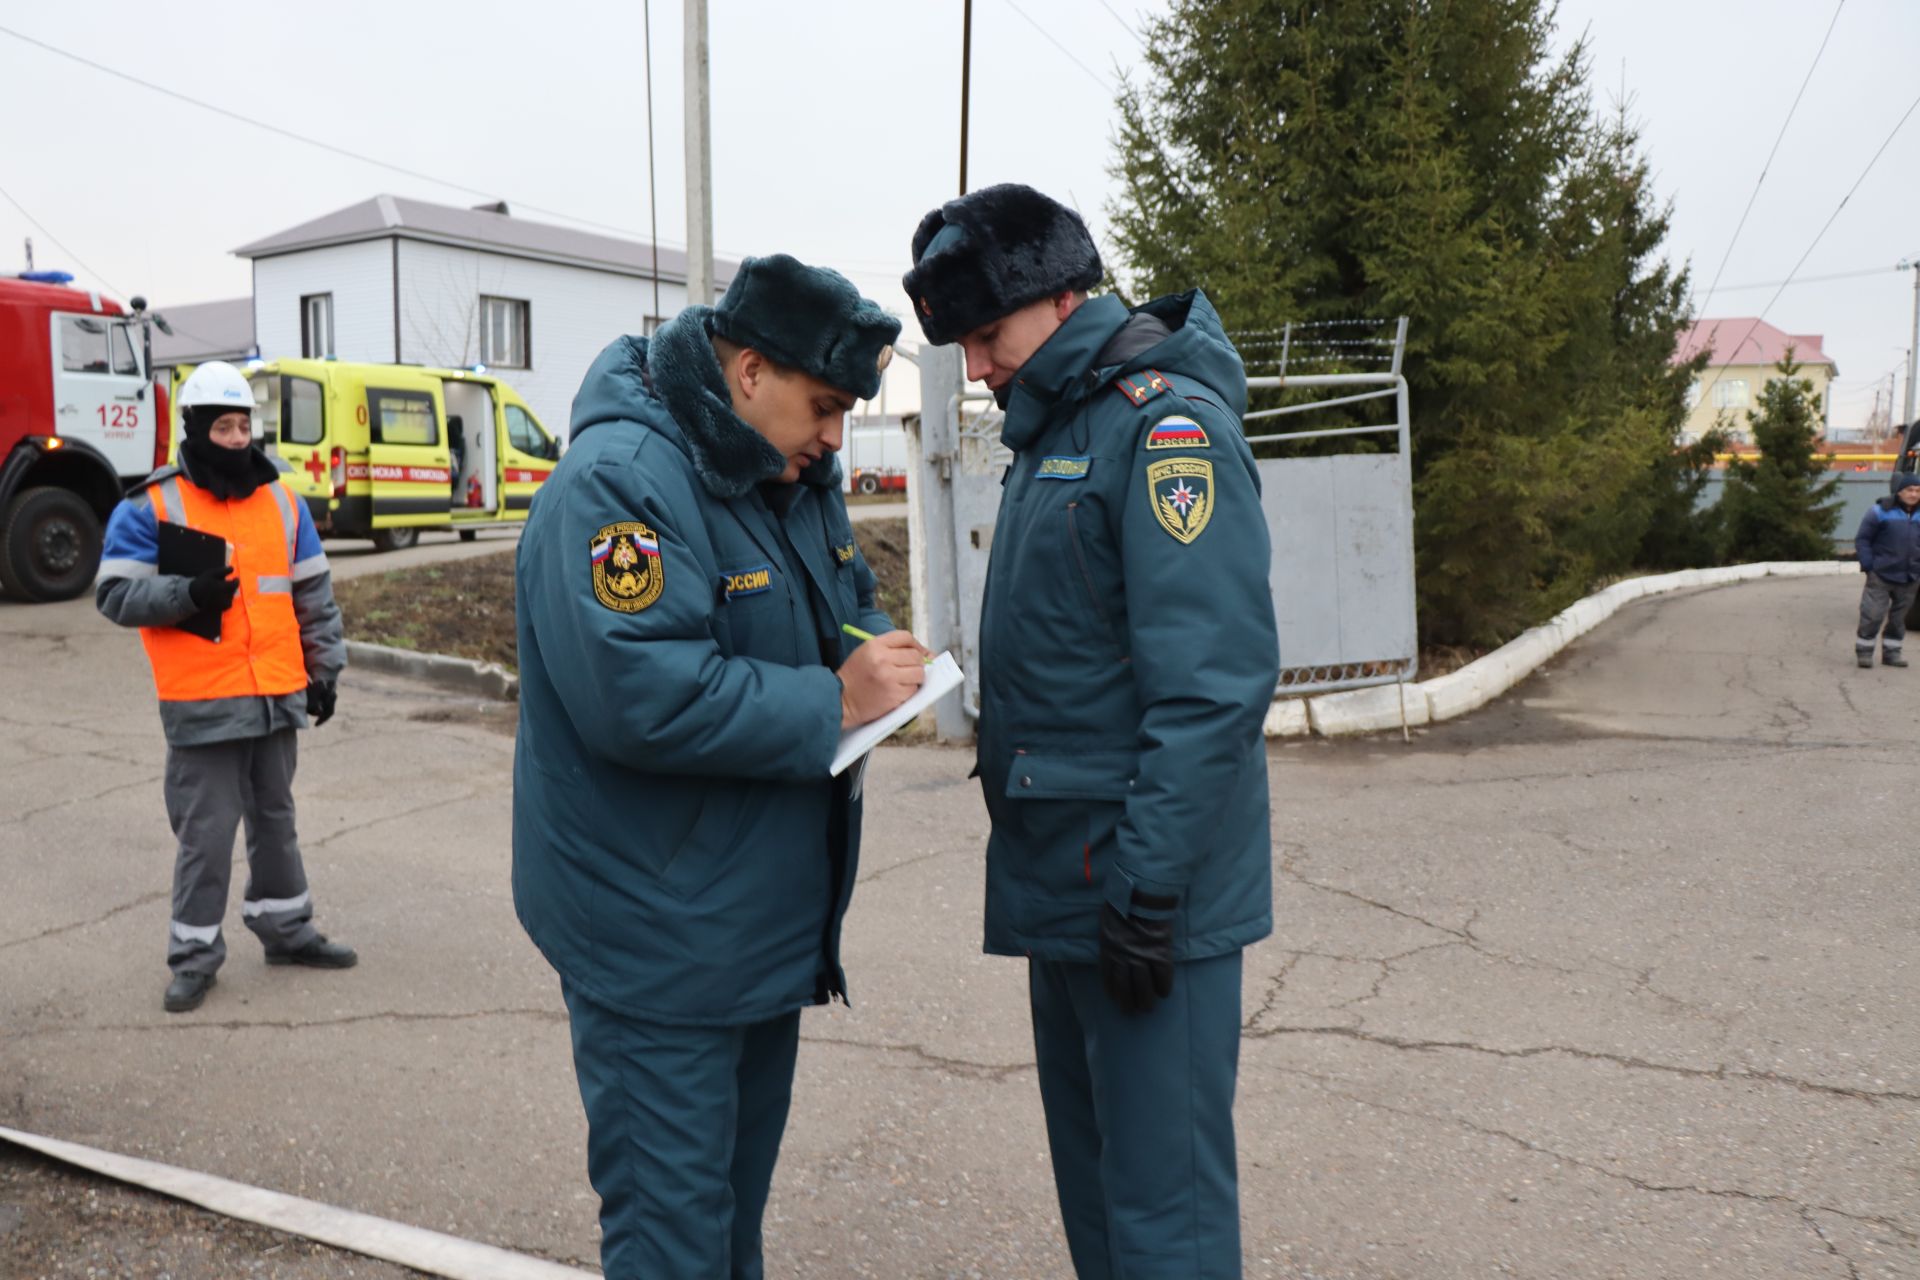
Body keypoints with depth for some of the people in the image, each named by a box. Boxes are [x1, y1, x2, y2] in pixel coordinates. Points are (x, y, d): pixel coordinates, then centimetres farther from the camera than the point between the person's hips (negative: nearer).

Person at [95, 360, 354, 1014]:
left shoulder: (283, 503, 9)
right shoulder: (150, 507, -4)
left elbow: (315, 595, 13)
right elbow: (116, 592, -7)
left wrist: (324, 670, 11)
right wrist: (187, 596, -23)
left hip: (278, 696, 5)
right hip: (202, 704, -4)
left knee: (276, 818, 17)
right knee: (206, 832, 1)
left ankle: (286, 927, 30)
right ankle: (195, 953, 15)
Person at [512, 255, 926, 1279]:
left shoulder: (794, 481, 9)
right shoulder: (618, 483, -22)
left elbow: (846, 611, 21)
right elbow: (641, 695, -31)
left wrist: (872, 657, -3)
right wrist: (832, 703, -24)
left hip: (766, 917, 9)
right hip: (657, 939, -9)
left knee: (740, 1185, 24)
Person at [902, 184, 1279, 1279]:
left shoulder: (1168, 423, -15)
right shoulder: (1056, 429, 15)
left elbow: (1215, 684, -23)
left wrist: (1146, 891, -22)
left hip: (1146, 893, -9)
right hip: (1063, 884, 9)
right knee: (1092, 1175, 21)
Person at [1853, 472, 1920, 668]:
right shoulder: (1882, 511, -6)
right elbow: (1862, 539, -3)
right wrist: (1869, 565, -11)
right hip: (1881, 577, -4)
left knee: (1899, 617, 11)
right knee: (1872, 614, -6)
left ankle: (1892, 652, 21)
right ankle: (1863, 651, 6)